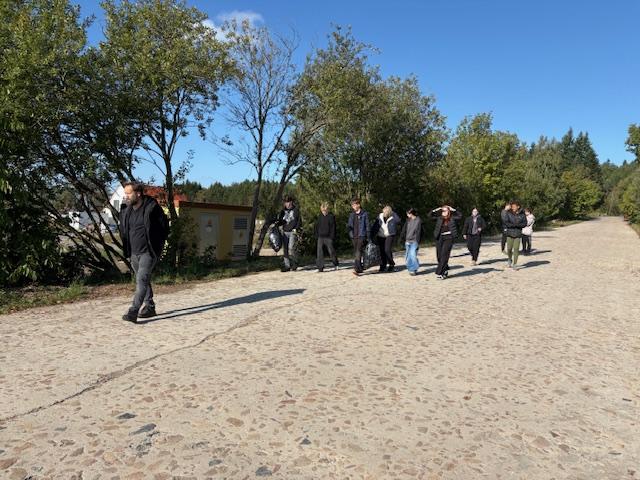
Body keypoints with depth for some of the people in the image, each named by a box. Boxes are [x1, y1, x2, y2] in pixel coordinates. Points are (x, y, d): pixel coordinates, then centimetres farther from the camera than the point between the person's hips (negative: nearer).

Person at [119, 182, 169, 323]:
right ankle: (149, 307, 27)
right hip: (134, 253, 7)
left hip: (148, 252, -7)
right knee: (143, 281, 15)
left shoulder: (152, 208, -13)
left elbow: (165, 227, -6)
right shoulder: (126, 210, 5)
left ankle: (133, 311, -17)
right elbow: (123, 231, 17)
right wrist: (127, 250, 12)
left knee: (142, 279, -15)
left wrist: (157, 245, -2)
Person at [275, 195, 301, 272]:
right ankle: (287, 266, 10)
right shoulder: (283, 211, 14)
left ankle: (295, 263, 3)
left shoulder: (296, 210, 4)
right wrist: (277, 223, -5)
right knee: (286, 250, 3)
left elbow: (299, 221, 4)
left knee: (291, 248, -17)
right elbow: (280, 221, 17)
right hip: (285, 232, 4)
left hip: (293, 232, -4)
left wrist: (296, 228, -11)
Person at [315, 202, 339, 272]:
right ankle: (320, 267, 0)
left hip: (328, 237, -4)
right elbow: (317, 226, 16)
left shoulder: (331, 216, -4)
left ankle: (336, 265, 25)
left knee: (331, 251, 5)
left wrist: (332, 237, -10)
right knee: (319, 252, -3)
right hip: (320, 237, 4)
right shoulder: (320, 216, 9)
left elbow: (333, 227, -4)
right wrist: (317, 236, 9)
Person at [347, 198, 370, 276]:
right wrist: (348, 227, -7)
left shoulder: (364, 214, -2)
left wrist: (368, 237, -5)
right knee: (355, 253, 10)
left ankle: (356, 269, -23)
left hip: (361, 236, -6)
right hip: (353, 236, 6)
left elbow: (367, 226, -2)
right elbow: (349, 224, 18)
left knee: (358, 252, -17)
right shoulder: (351, 215, 14)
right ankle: (360, 268, 22)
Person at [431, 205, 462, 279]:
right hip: (439, 238, 3)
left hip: (448, 238, -3)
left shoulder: (452, 218, 5)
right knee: (439, 256, 4)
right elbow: (431, 214, 12)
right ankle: (445, 271, 22)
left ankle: (439, 273, -10)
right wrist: (437, 209, 2)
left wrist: (453, 210, -4)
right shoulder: (439, 218, 10)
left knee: (444, 255, -11)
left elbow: (460, 215, -5)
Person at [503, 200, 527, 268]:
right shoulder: (508, 213, -2)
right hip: (510, 233, 0)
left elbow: (525, 223, -1)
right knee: (509, 249, 4)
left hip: (518, 234, 0)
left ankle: (514, 264, 8)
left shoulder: (522, 214, 1)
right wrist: (514, 225, -19)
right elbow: (506, 223, -8)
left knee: (516, 249, -2)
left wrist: (518, 225, -18)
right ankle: (510, 260, 32)